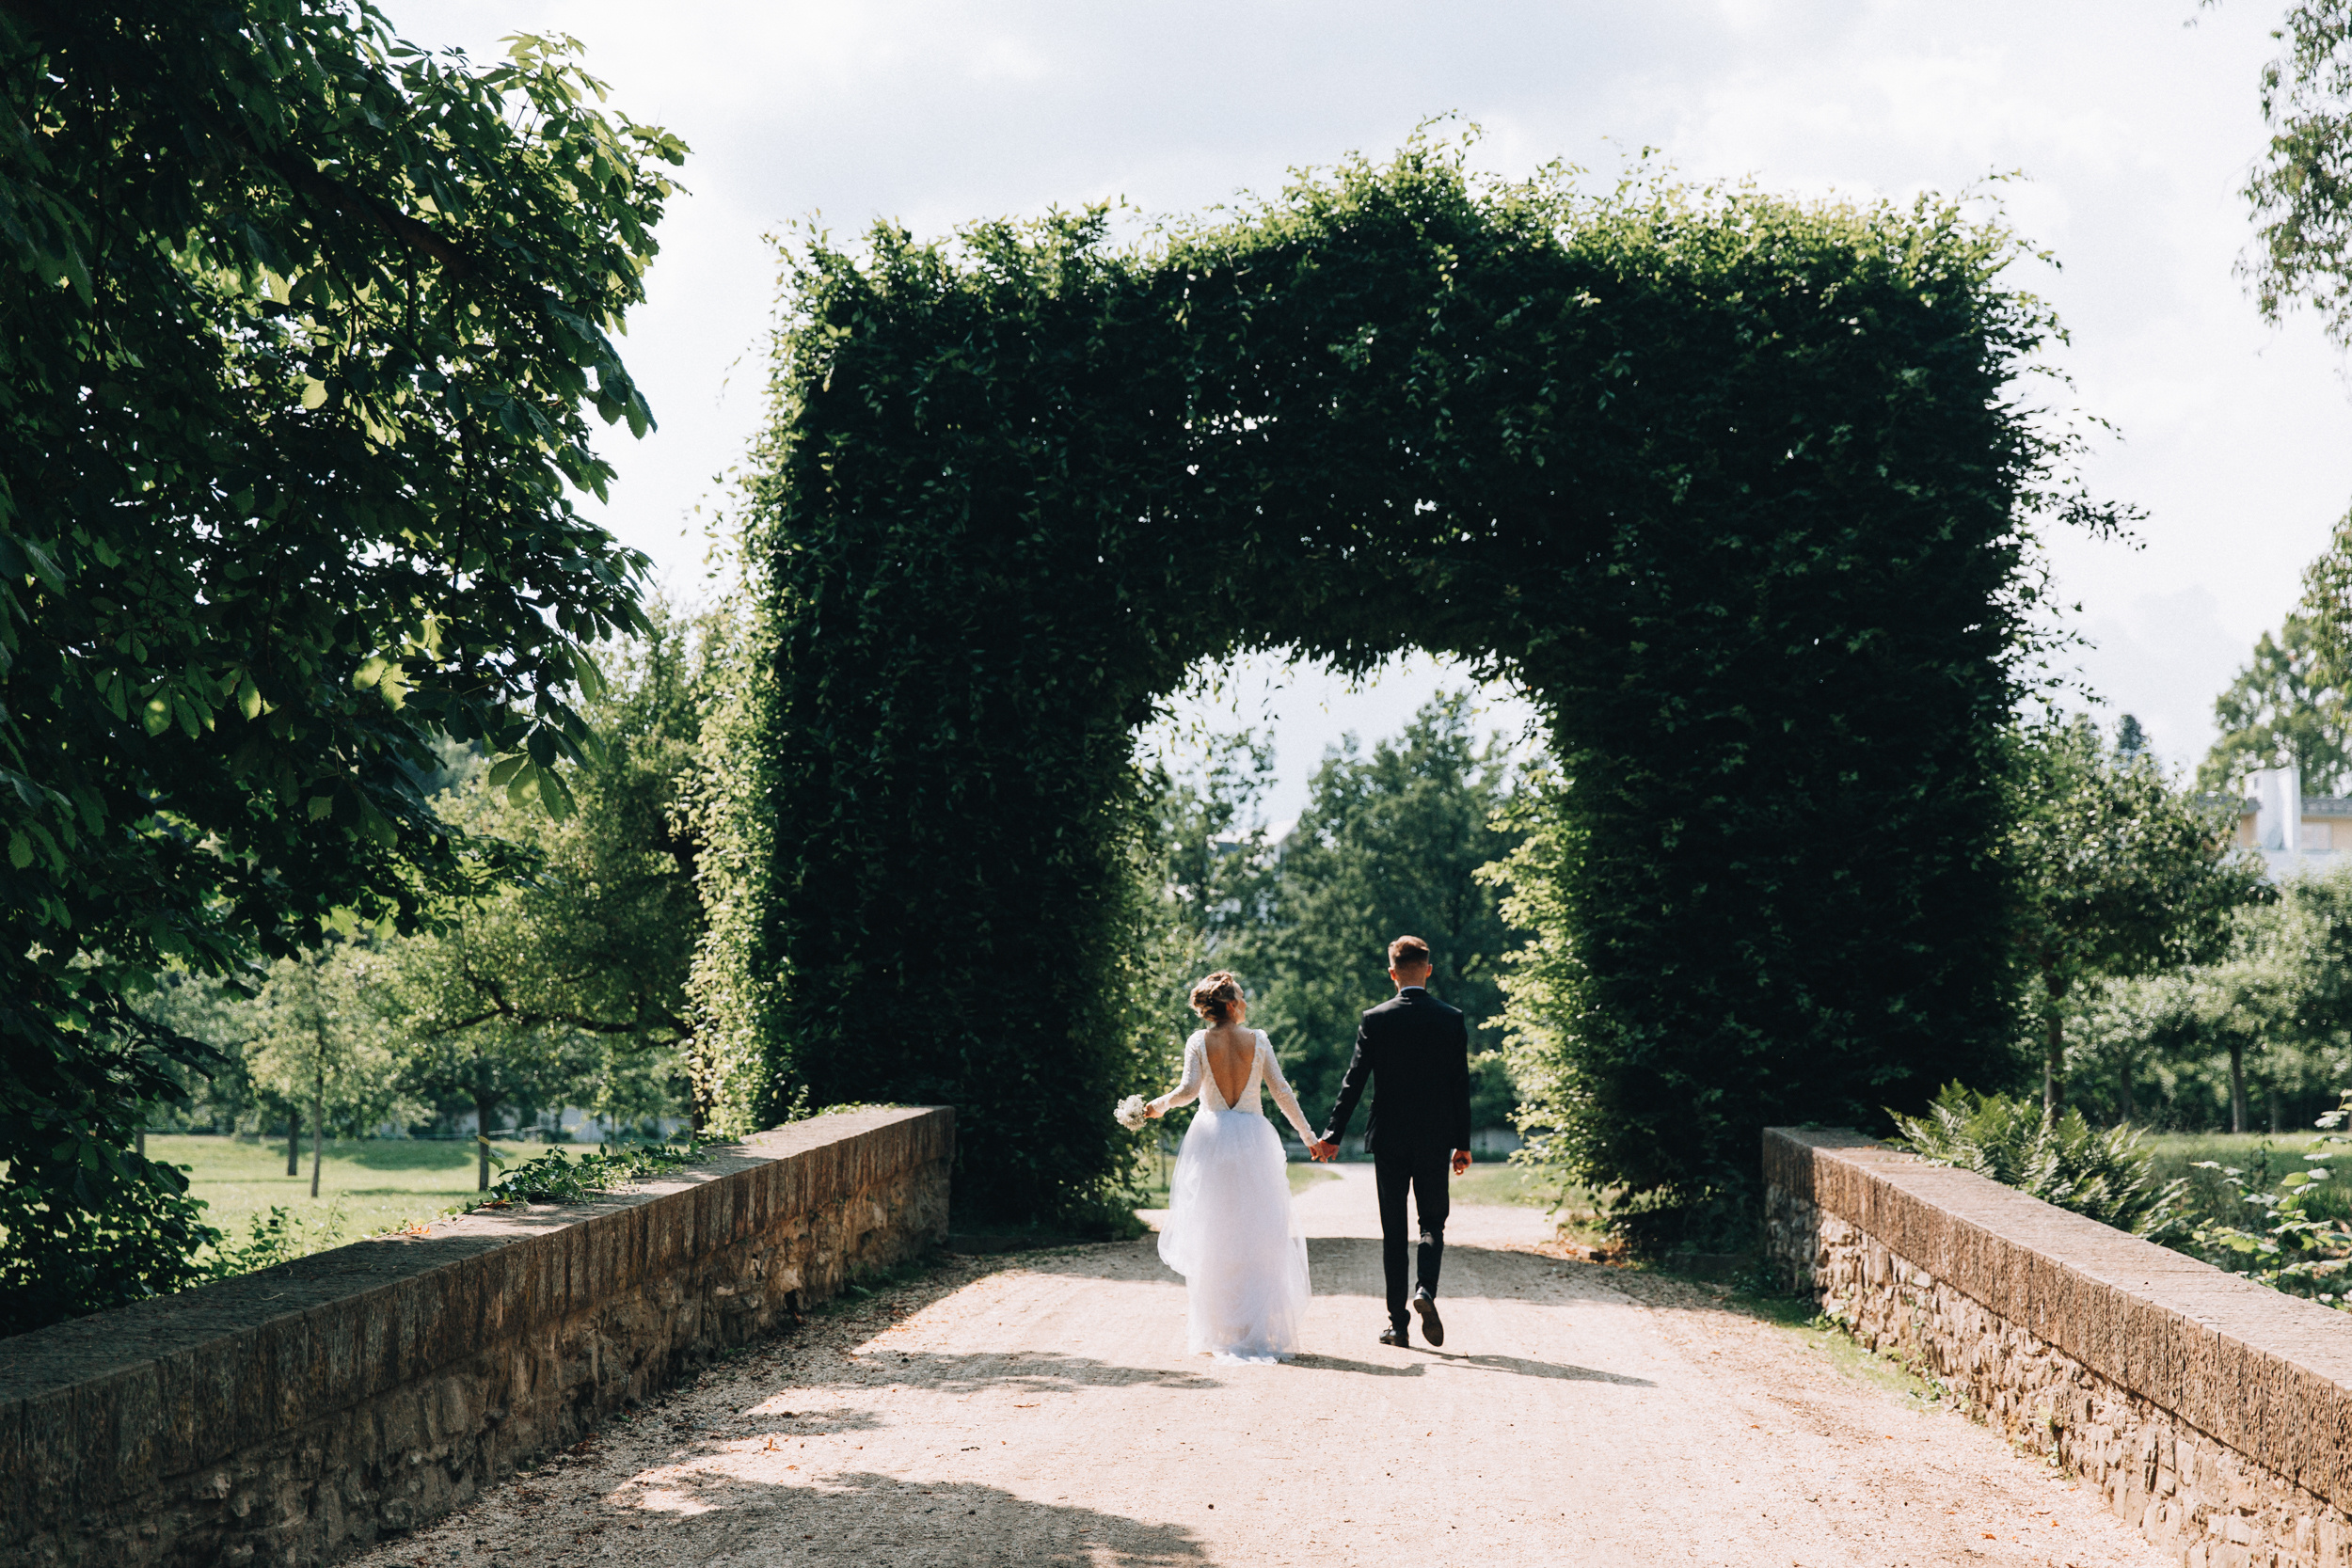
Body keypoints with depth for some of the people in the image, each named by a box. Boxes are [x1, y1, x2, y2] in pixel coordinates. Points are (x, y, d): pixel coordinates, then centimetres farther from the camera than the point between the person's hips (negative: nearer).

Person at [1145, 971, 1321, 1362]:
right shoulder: (1257, 1040, 0)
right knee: (1259, 1237, 5)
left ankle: (1217, 1333, 4)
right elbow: (1282, 1091, 0)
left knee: (1212, 1239, 5)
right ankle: (1264, 1327, 4)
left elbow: (1189, 1089, -13)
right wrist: (1307, 1134, 7)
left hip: (1211, 1141, 0)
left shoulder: (1199, 1041, -2)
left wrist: (1161, 1104, 6)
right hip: (1253, 1140, 0)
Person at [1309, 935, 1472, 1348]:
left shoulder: (1374, 1020, -5)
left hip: (1388, 1139, 0)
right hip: (1436, 1138, 0)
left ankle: (1397, 1323, 6)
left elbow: (1354, 1081, -5)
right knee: (1432, 1222, 12)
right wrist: (1463, 1143, 8)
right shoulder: (1451, 1019, -1)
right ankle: (1425, 1288, -16)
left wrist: (1331, 1134, 0)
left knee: (1393, 1230, 6)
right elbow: (1461, 1085, 1)